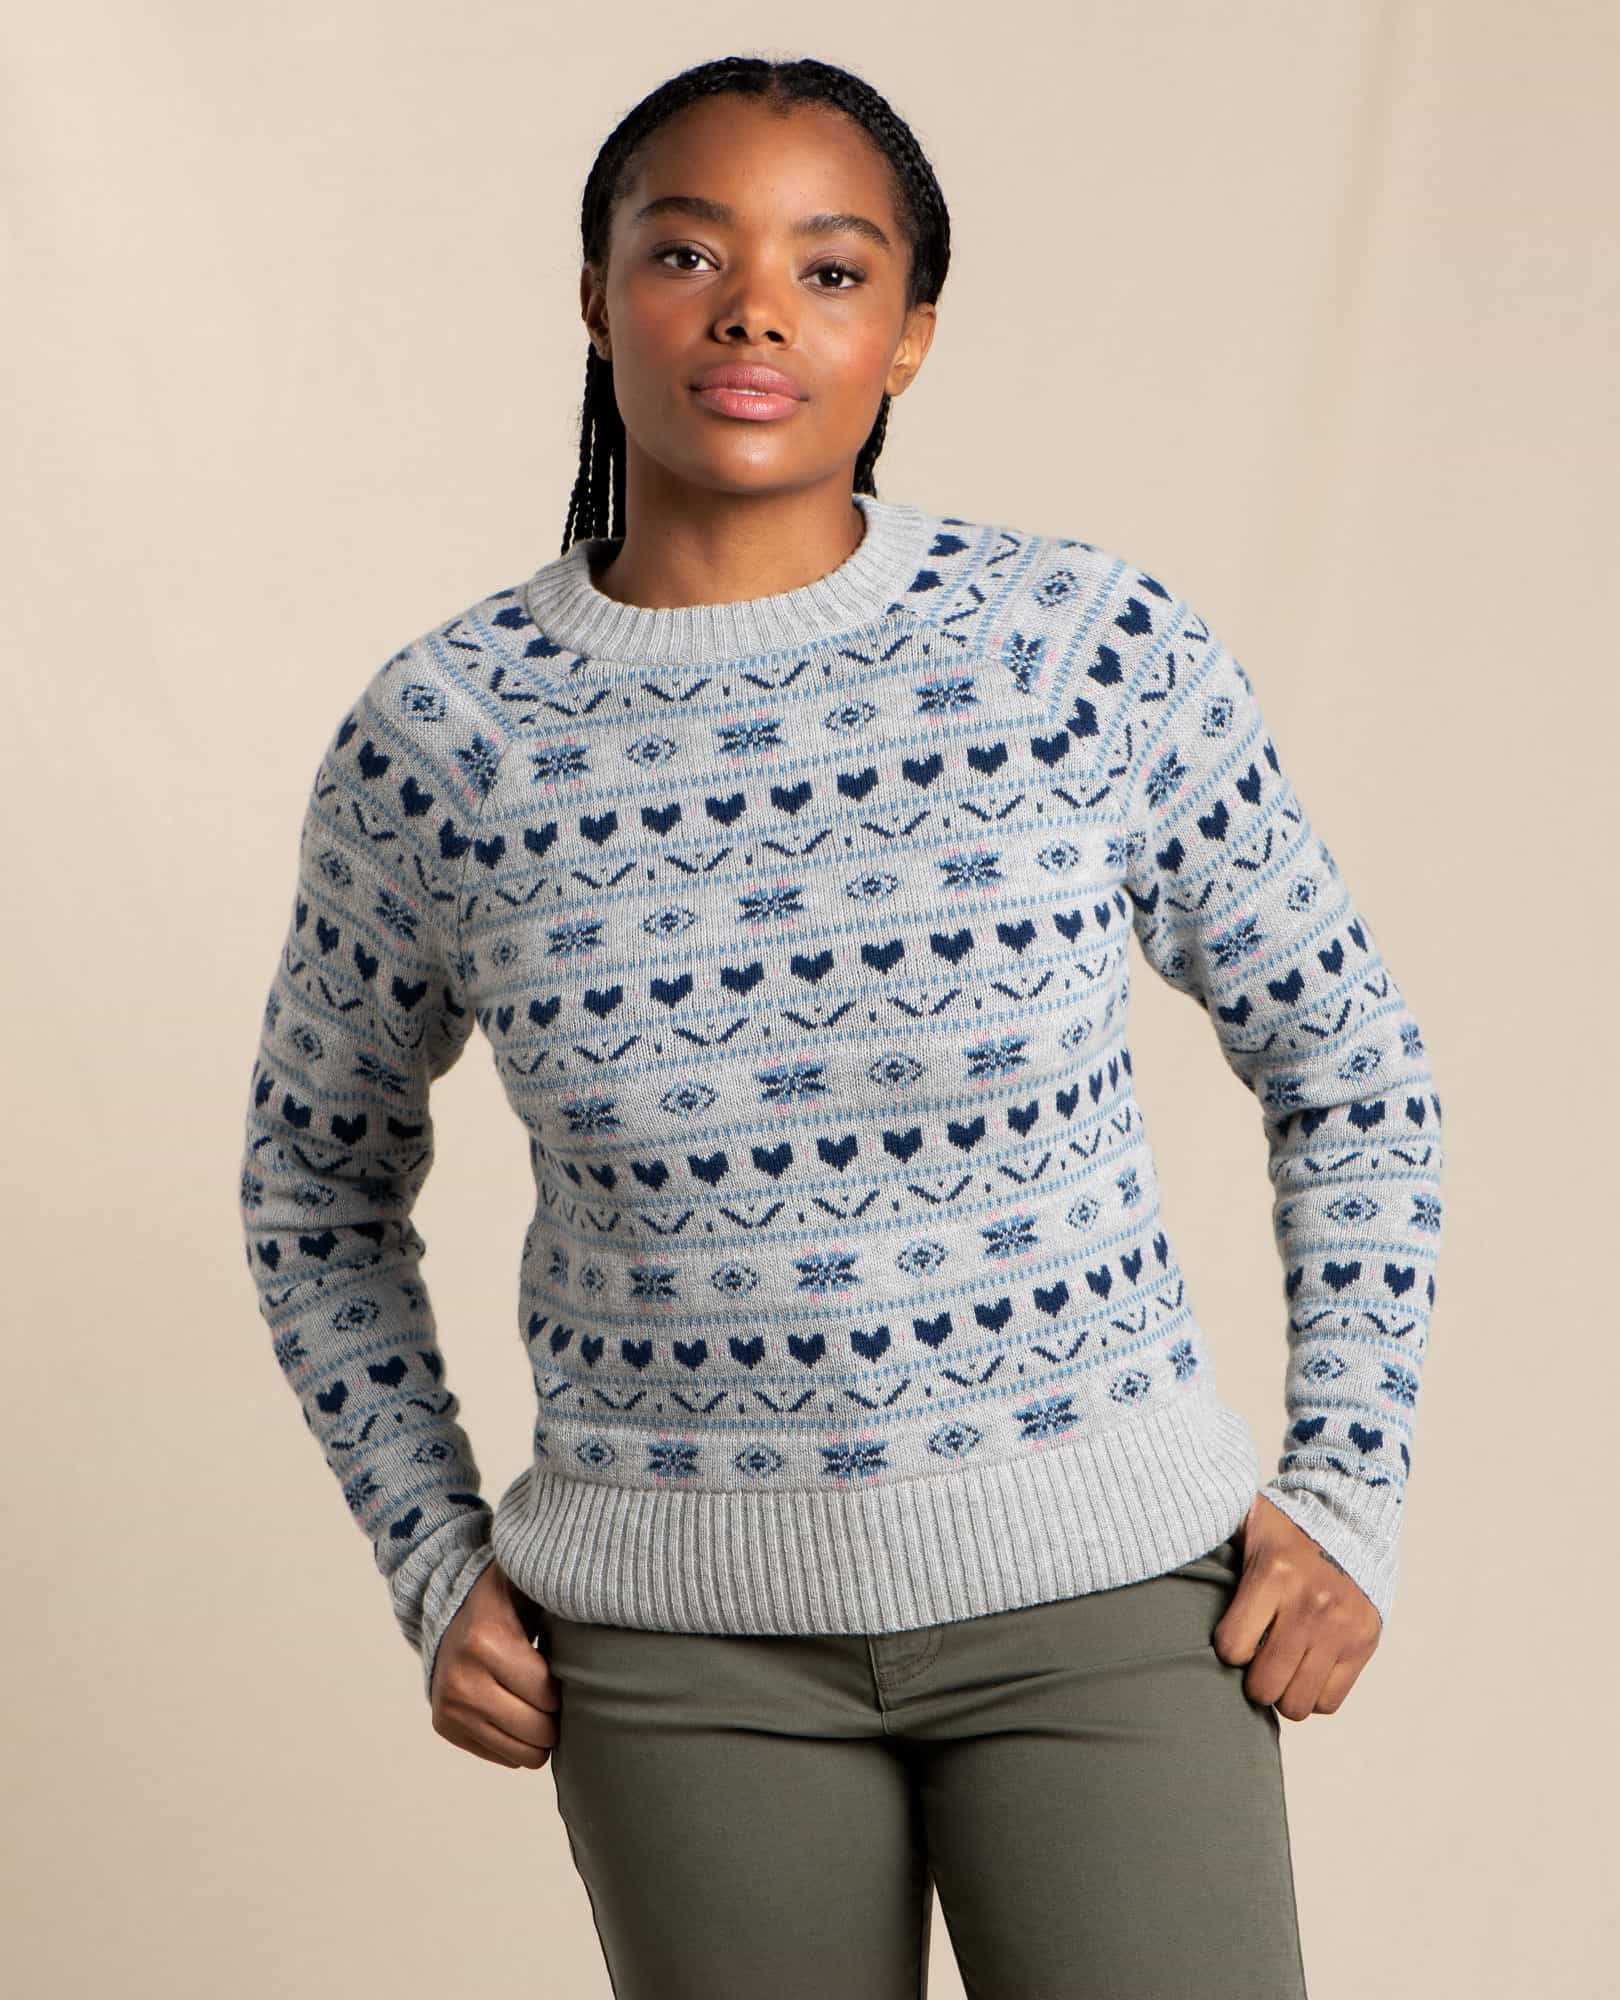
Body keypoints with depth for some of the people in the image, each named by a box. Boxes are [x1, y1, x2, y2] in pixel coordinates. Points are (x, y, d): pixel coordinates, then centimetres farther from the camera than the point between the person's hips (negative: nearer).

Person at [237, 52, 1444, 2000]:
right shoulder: (436, 738, -6)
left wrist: (1345, 1502, 0)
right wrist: (435, 1563, 3)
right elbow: (318, 1184, 10)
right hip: (683, 1635, 1)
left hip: (1101, 1575, 0)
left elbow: (1351, 1070, 5)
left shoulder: (1104, 654, -8)